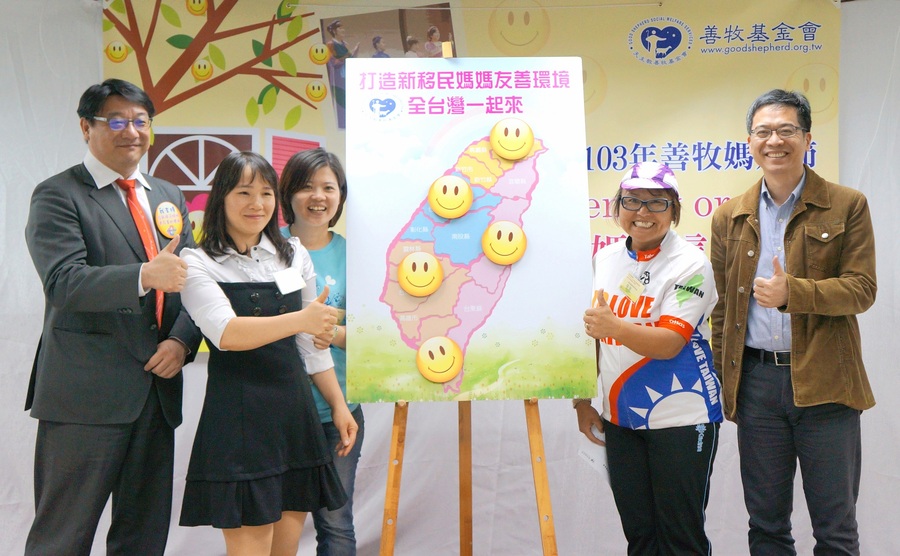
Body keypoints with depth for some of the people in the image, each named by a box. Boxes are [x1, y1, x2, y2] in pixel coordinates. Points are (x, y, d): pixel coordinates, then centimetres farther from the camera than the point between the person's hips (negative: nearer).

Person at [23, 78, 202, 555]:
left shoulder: (168, 197, 17)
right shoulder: (58, 195, -4)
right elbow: (64, 282, -18)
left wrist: (182, 340, -5)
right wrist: (146, 275, -33)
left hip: (158, 390, 6)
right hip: (85, 392, -6)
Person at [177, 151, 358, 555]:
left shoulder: (295, 256, 11)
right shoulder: (198, 263, -3)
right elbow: (226, 333, -19)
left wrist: (338, 405, 15)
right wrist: (299, 320, -29)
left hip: (295, 411, 5)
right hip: (238, 416, -5)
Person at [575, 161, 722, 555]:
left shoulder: (690, 264, -11)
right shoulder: (604, 260, 7)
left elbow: (669, 343, -20)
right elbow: (593, 336, 14)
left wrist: (613, 326, -35)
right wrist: (582, 400, 11)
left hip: (680, 418, -5)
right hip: (620, 419, 5)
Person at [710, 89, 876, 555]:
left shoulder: (847, 206, 0)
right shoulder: (730, 218, 9)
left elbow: (862, 289, -6)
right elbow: (721, 307, 11)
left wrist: (793, 292, -21)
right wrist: (722, 380, 6)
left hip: (824, 383, -2)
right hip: (756, 380, 3)